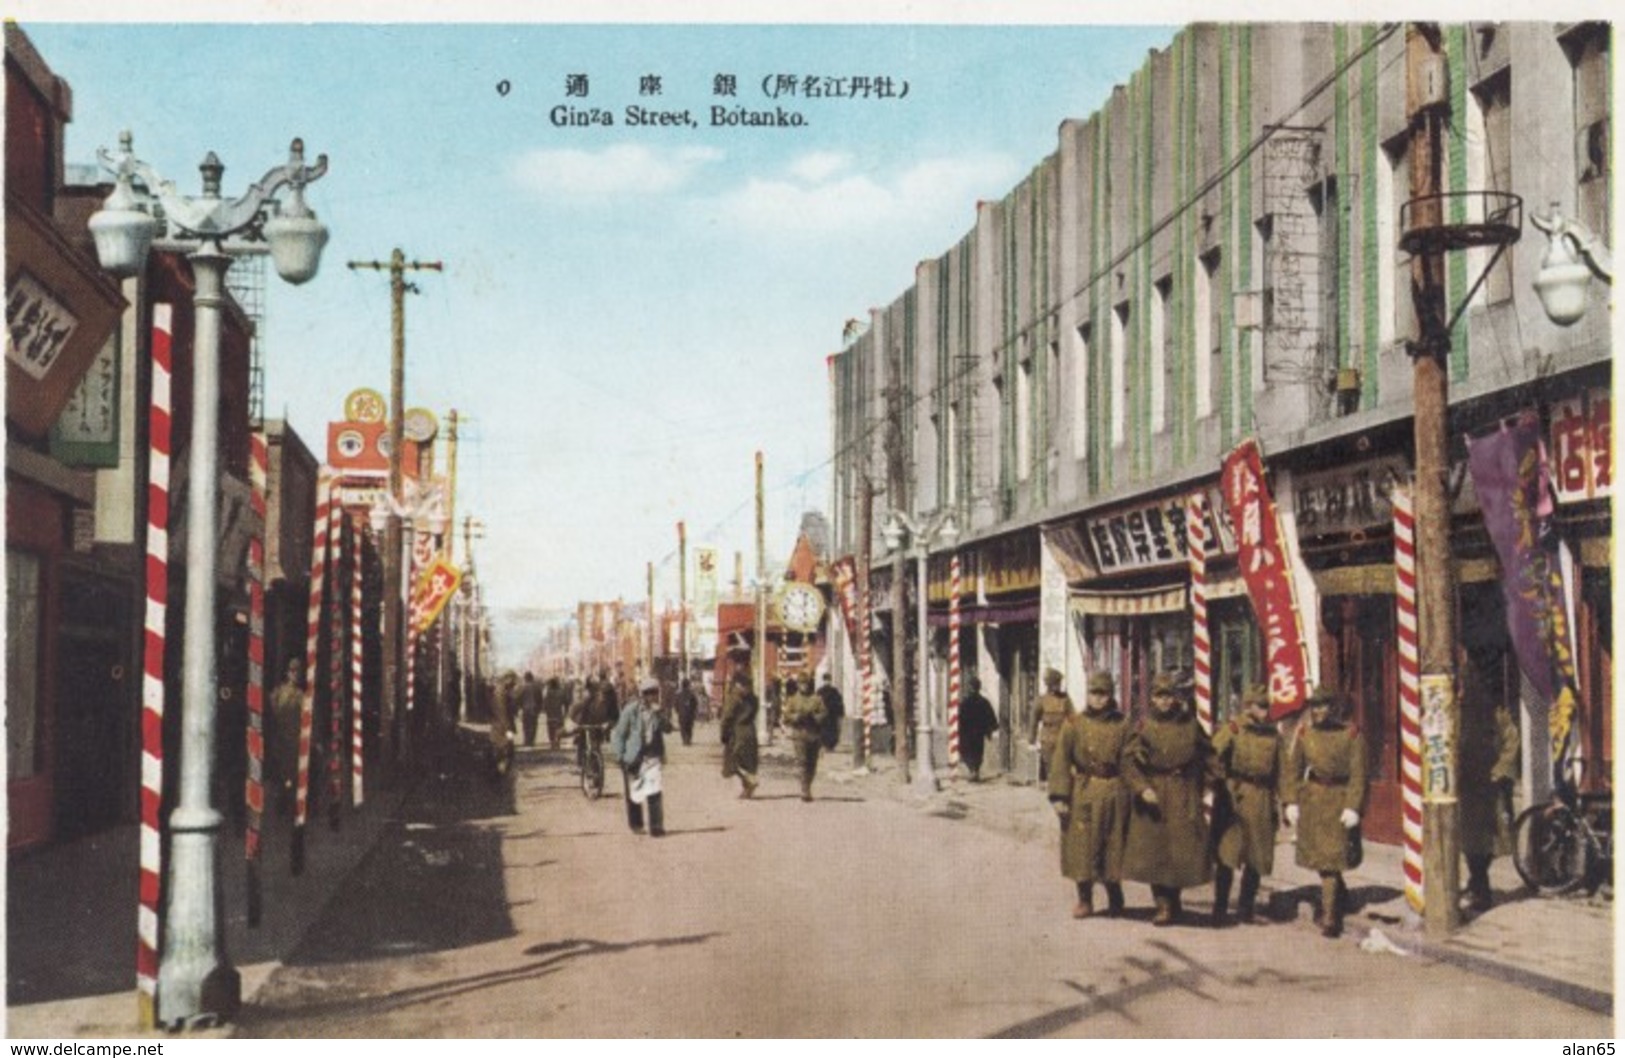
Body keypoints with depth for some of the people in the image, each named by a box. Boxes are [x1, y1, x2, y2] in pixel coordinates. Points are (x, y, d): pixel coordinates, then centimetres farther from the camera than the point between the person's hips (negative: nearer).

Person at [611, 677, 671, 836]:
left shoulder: (658, 710, 3)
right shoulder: (631, 710, -9)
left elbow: (667, 728, -8)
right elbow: (620, 733, -5)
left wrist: (659, 715, -23)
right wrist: (621, 757, -8)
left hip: (652, 755, 2)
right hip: (633, 757, -2)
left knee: (655, 790, -12)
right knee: (633, 792, 12)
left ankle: (656, 827, -11)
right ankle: (635, 824, 31)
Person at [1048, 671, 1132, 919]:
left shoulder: (1121, 726, 3)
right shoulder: (1074, 724, 0)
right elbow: (1061, 761, -3)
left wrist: (1131, 794, -4)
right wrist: (1059, 796, -10)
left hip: (1113, 795, 0)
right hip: (1082, 793, 0)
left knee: (1112, 848, 7)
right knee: (1082, 848, 4)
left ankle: (1115, 898, 25)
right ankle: (1085, 900, 18)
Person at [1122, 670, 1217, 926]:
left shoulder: (1190, 724, 6)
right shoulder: (1144, 726, 0)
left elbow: (1207, 755, 16)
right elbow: (1129, 761, -4)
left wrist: (1216, 780, 4)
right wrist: (1142, 788, -15)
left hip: (1184, 797, 1)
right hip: (1153, 796, -1)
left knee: (1183, 849, -1)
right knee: (1154, 850, -1)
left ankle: (1172, 903, 16)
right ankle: (1164, 906, 9)